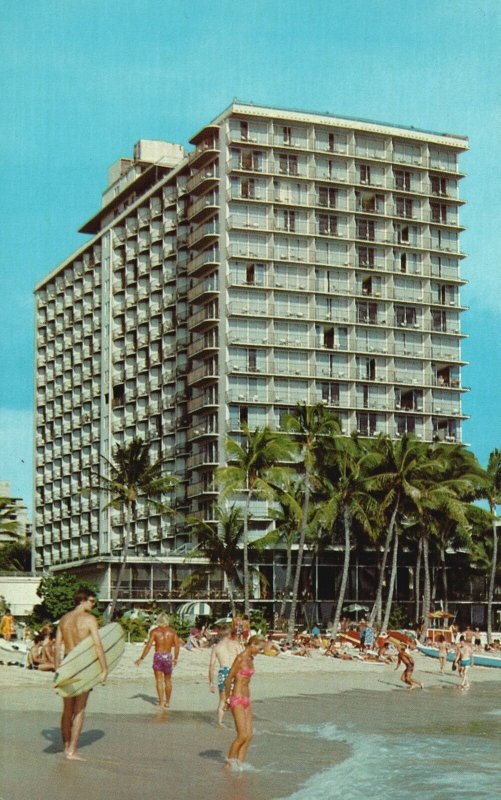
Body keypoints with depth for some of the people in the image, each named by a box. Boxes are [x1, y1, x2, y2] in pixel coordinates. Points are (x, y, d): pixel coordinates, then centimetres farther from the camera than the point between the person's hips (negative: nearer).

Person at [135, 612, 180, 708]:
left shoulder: (154, 631, -2)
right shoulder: (172, 631, 4)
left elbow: (148, 645, -8)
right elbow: (177, 645, 1)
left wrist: (141, 658, -4)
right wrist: (176, 658, 13)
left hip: (158, 656, -2)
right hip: (168, 656, 2)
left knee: (159, 680, 0)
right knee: (168, 681, 15)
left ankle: (161, 702, -7)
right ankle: (167, 702, 21)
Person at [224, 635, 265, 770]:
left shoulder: (250, 659, 12)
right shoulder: (240, 659, -14)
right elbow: (229, 680, -11)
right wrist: (227, 699, -4)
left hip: (246, 699, 8)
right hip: (237, 700, -8)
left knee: (249, 735, 3)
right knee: (242, 735, -9)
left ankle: (239, 764, 8)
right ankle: (229, 763, 3)